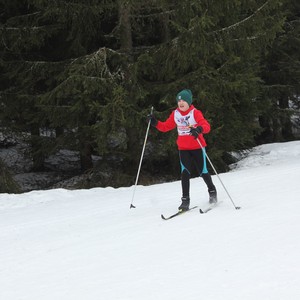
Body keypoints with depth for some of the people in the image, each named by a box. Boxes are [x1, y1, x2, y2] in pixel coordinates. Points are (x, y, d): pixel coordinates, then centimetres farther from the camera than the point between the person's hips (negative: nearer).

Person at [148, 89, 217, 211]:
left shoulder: (195, 113, -13)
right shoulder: (175, 114, 1)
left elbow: (206, 126, -24)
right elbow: (165, 127, 8)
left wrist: (199, 129, -46)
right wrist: (155, 123, -9)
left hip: (197, 147, -3)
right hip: (183, 148, 3)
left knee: (202, 171, 5)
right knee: (185, 173, -8)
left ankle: (212, 191, 32)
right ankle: (185, 200, -7)